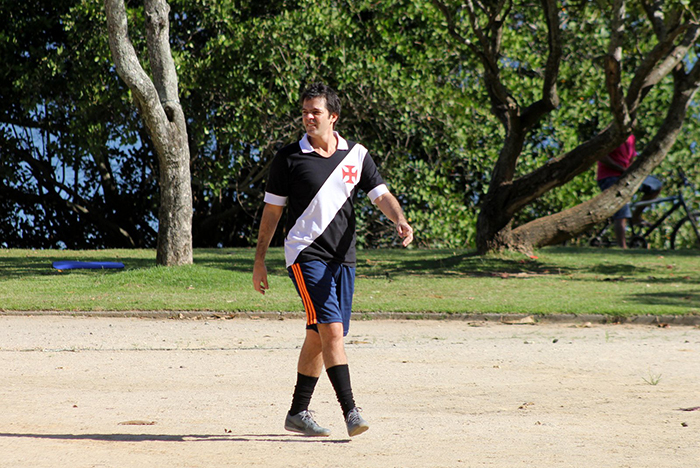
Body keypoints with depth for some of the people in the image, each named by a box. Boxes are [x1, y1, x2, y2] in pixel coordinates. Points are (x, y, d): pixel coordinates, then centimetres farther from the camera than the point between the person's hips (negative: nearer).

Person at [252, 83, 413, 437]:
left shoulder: (357, 155, 9)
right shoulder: (288, 158, 0)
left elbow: (381, 196, 3)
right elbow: (271, 211, 4)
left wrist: (400, 221, -18)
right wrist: (259, 261, 3)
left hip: (343, 258, 5)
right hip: (305, 255, -4)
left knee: (319, 338, 10)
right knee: (331, 329, -17)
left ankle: (298, 413, 22)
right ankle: (351, 412, -20)